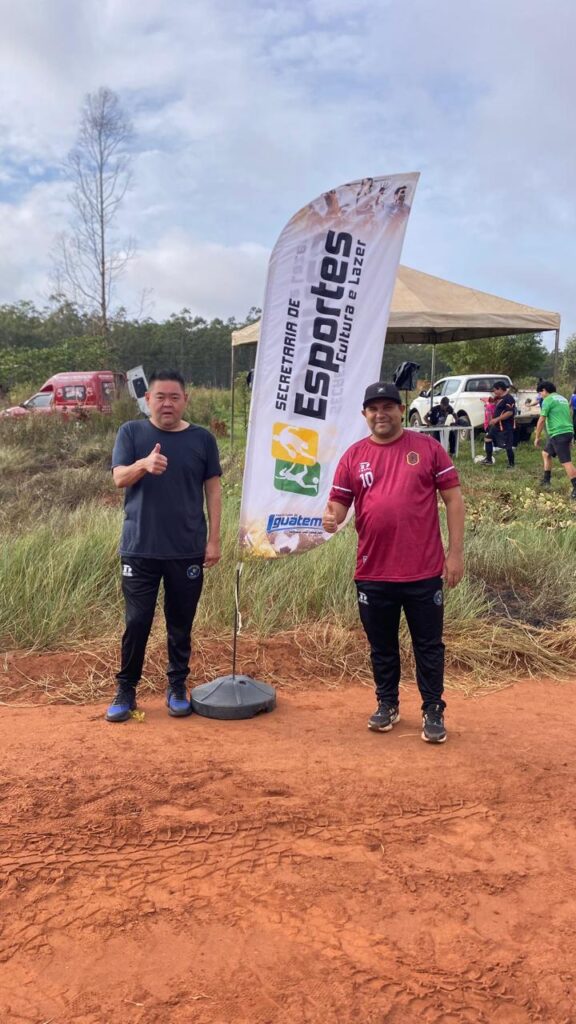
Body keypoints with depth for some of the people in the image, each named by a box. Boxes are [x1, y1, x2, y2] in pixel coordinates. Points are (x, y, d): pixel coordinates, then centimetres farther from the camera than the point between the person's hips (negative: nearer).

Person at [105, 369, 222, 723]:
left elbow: (212, 490, 5)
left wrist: (214, 539, 0)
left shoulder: (202, 439, 3)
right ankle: (126, 690, 17)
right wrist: (144, 464, -31)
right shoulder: (131, 433, 2)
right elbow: (119, 478, -10)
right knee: (137, 622, 3)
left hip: (188, 551, 1)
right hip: (139, 549, -1)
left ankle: (178, 687, 24)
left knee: (181, 624, 9)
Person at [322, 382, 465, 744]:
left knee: (428, 645, 10)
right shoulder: (354, 456, 4)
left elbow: (453, 498, -1)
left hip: (424, 572, -2)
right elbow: (337, 505, 4)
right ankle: (387, 705, 35)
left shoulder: (427, 447, -1)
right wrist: (330, 519, -21)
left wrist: (456, 552, -6)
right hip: (373, 574, 2)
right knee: (382, 646, 16)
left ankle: (433, 711, 25)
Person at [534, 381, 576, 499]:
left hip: (559, 434, -9)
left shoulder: (548, 400, -6)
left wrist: (537, 437, -1)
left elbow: (541, 420, -9)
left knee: (566, 462, -11)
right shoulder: (562, 398, 20)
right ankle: (546, 480, 29)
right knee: (546, 453, 24)